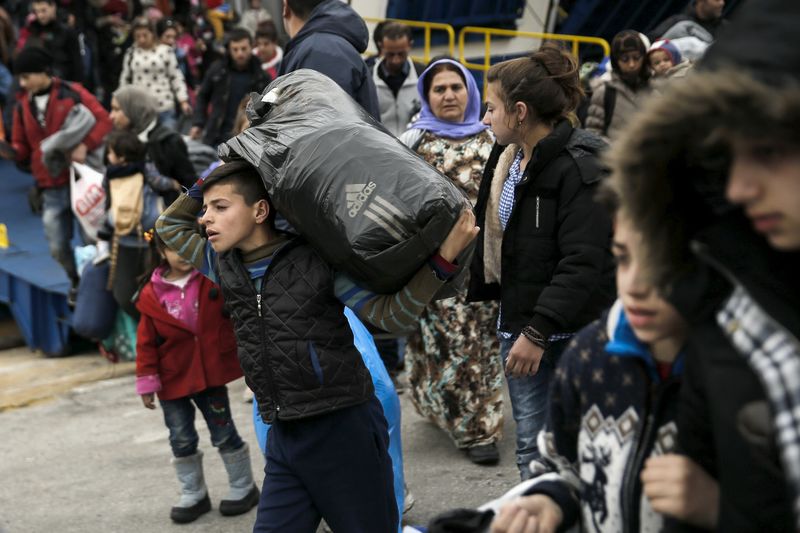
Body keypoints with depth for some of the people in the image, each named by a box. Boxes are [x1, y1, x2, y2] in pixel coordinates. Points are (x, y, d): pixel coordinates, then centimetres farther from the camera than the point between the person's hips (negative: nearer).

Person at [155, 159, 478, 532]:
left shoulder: (318, 261, -9)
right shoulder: (225, 267, 8)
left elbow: (391, 314, -10)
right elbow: (170, 226, 23)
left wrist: (442, 260, -21)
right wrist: (208, 183, 11)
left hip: (344, 430, -5)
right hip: (284, 437, 6)